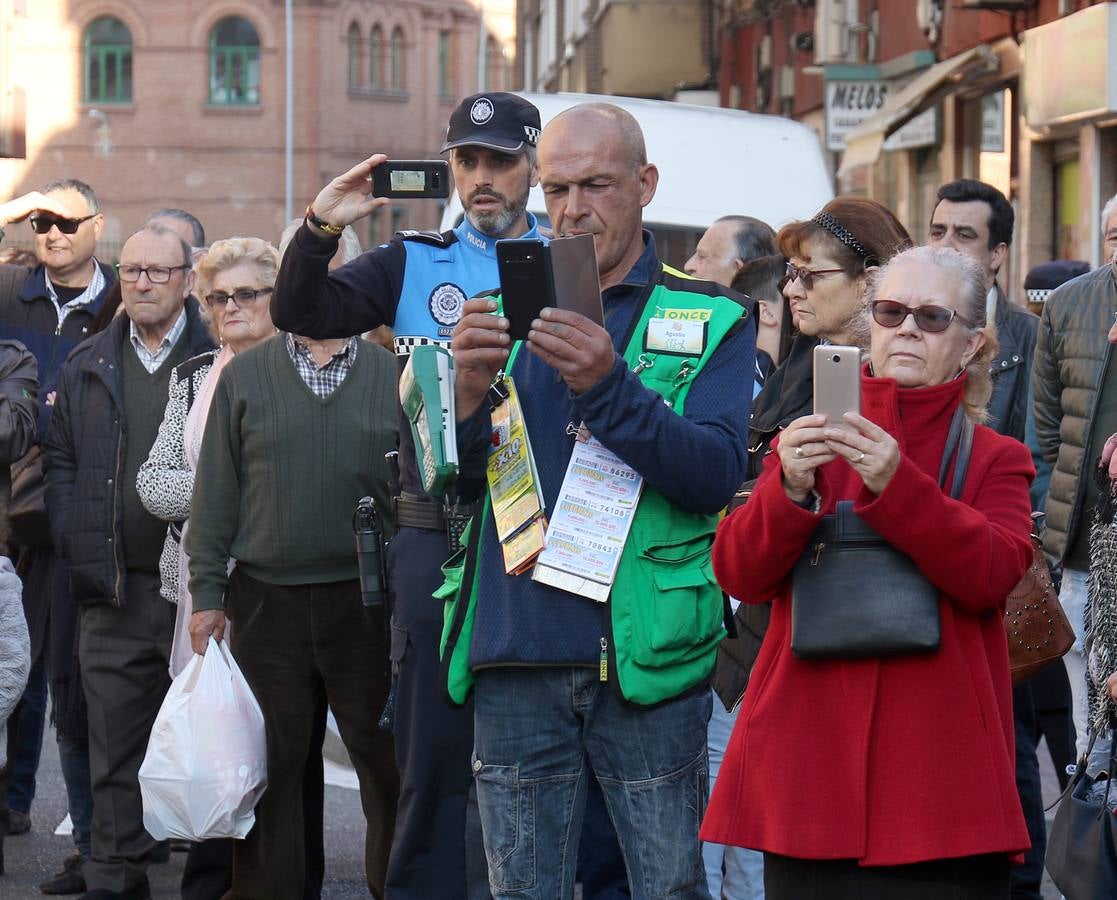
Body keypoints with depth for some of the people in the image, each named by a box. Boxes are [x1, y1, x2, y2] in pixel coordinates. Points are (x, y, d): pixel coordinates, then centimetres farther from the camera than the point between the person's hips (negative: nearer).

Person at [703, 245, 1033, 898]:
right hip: (811, 762, 1)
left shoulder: (995, 459, 9)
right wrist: (791, 490, -17)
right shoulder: (809, 444, 13)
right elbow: (738, 574, 1)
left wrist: (895, 484, -22)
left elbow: (992, 574, -10)